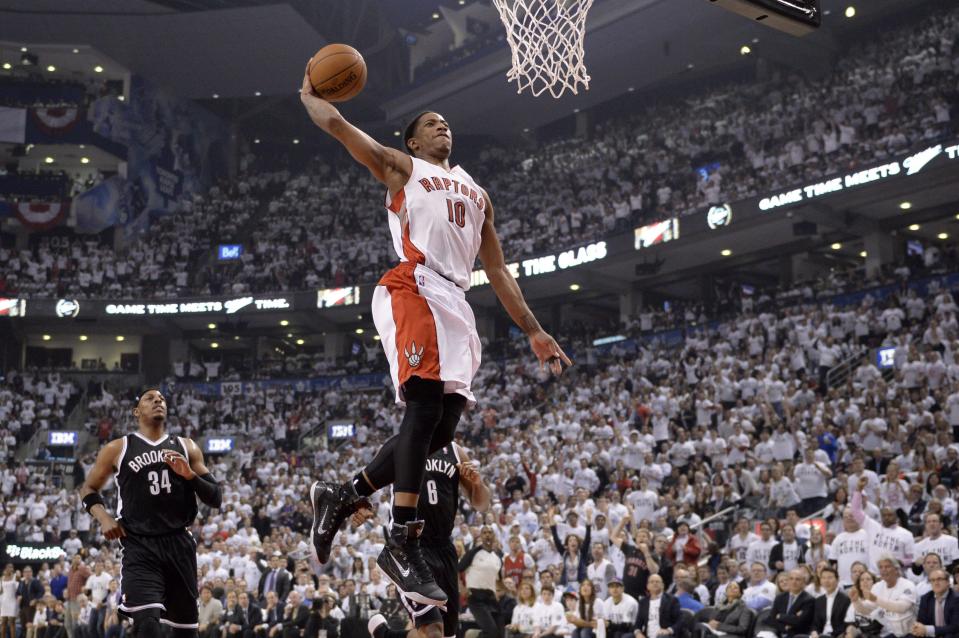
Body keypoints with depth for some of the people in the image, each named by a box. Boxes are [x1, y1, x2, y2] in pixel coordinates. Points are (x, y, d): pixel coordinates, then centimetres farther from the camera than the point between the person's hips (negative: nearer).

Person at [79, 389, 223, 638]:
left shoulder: (186, 447, 12)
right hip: (139, 546, -3)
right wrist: (103, 517, -4)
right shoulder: (117, 449, 7)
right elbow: (88, 489, 15)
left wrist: (189, 474, -8)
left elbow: (216, 499, 10)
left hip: (179, 544, 3)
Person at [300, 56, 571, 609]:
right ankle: (403, 544, -21)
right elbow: (335, 123, 11)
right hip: (415, 289, -7)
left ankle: (342, 496, 13)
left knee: (442, 427, -1)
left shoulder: (478, 194, 32)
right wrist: (309, 95, 31)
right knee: (426, 406, -21)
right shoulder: (400, 167, 18)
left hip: (456, 305, 7)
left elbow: (498, 271, 29)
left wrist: (534, 332, 22)